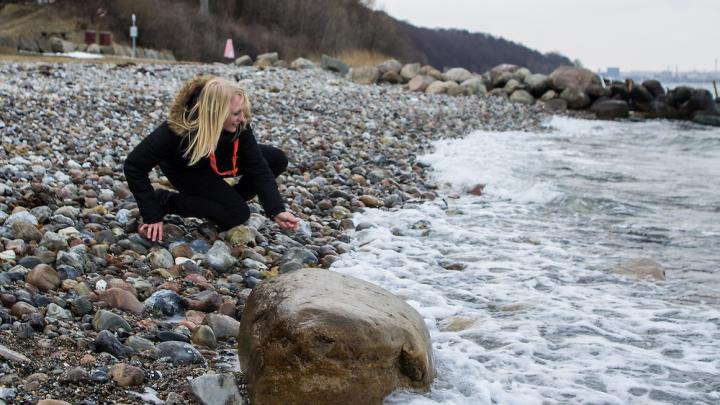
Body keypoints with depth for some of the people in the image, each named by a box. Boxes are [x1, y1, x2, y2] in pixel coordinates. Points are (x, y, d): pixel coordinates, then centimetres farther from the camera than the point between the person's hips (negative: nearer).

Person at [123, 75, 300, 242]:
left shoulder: (239, 125, -28)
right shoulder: (177, 130, -40)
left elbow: (258, 167, -24)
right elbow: (134, 166, -34)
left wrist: (276, 210, -36)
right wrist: (152, 215, -34)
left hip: (217, 162, 5)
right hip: (186, 170, -5)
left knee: (277, 159, -7)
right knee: (237, 214, -22)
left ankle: (230, 199, 6)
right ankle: (165, 200, -9)